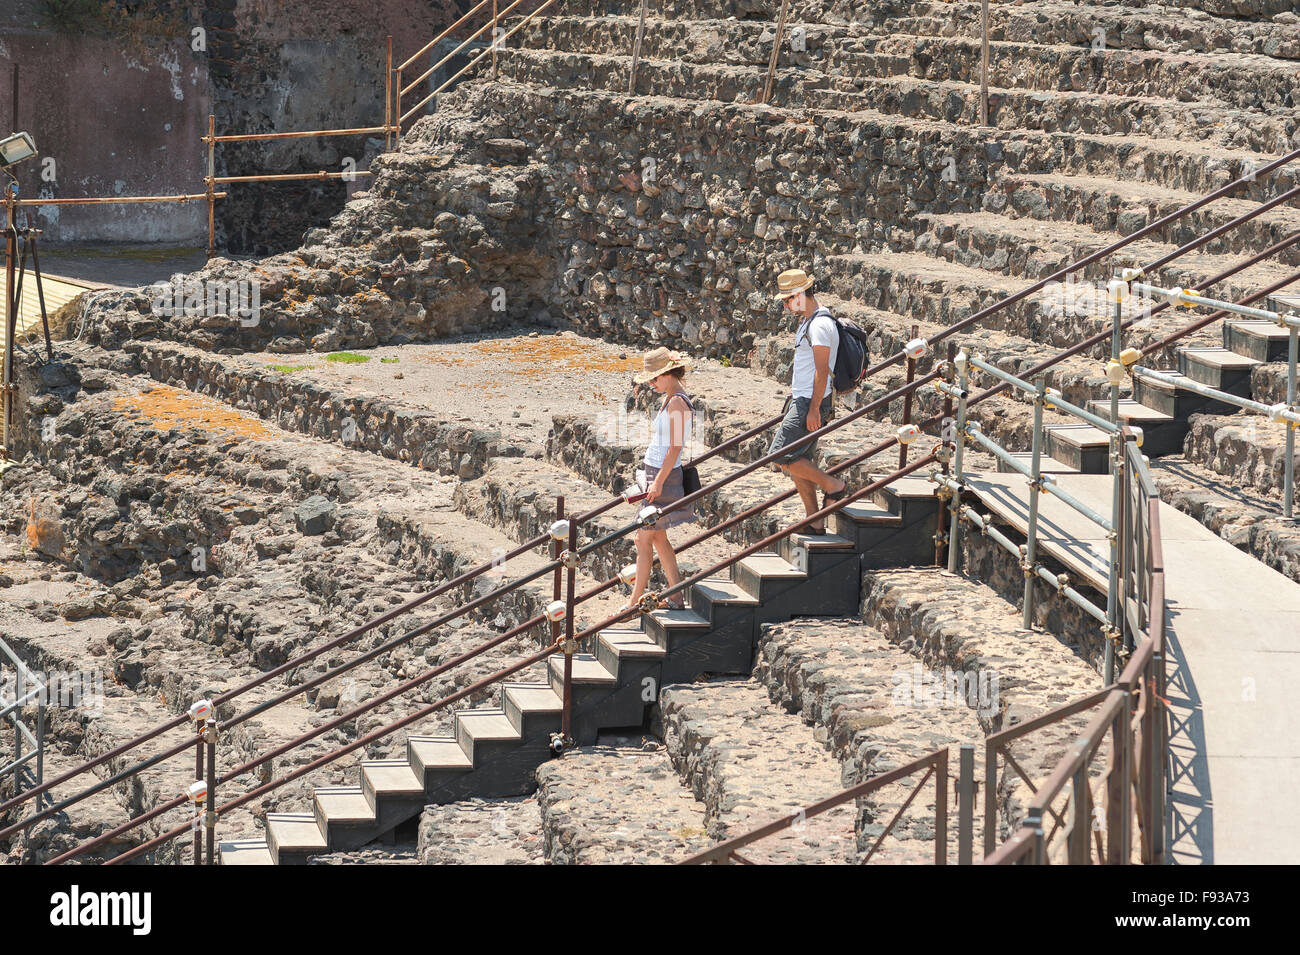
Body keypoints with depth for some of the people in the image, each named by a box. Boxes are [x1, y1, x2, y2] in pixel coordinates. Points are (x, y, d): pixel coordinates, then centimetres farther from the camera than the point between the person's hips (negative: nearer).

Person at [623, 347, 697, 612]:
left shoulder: (677, 403, -17)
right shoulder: (670, 399, 13)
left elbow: (674, 447, -21)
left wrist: (658, 482, -21)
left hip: (664, 476, -10)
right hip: (657, 474, 10)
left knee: (644, 539, -4)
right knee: (658, 538, 13)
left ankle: (635, 600, 3)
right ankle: (676, 598, 17)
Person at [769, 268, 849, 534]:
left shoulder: (820, 325, -17)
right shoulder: (807, 320, 16)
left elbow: (822, 371, -21)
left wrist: (814, 410, -23)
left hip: (810, 403, -10)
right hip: (801, 401, 10)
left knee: (782, 456, -12)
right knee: (797, 462, 9)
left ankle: (833, 485, -1)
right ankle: (815, 522, 12)